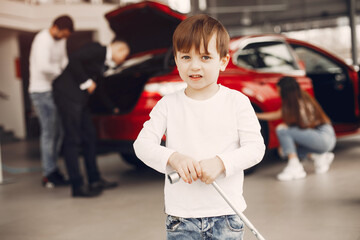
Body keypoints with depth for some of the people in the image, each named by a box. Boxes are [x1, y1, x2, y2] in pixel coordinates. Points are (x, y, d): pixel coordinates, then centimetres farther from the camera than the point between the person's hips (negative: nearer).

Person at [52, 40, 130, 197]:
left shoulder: (103, 61, 19)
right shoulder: (96, 49, -8)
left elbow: (96, 85, 24)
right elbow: (74, 60, -21)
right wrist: (86, 82, -15)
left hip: (79, 98, 10)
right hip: (68, 94, -10)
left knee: (89, 137, 10)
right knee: (73, 139, -8)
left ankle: (95, 180, 18)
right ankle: (77, 186, -6)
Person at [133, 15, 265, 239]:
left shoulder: (237, 102, -3)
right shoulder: (168, 105, 1)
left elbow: (255, 147, -7)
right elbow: (143, 143, -4)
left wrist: (220, 162, -23)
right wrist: (173, 157, -22)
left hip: (226, 215, -1)